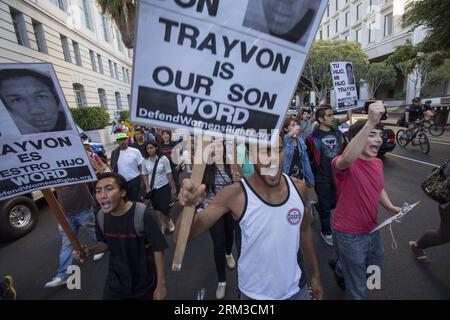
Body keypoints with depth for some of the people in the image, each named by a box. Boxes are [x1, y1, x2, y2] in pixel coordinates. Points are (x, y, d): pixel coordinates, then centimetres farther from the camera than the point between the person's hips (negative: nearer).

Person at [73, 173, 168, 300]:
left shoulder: (143, 214, -29)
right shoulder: (101, 216, -11)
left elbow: (158, 250, -21)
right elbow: (107, 243, 8)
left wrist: (161, 285, -15)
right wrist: (90, 251, -12)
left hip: (144, 282, -3)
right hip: (115, 280, 4)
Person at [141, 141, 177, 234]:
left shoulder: (163, 158, -13)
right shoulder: (145, 160, -6)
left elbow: (169, 174, -9)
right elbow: (144, 174, 4)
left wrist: (173, 187, -7)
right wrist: (147, 187, -4)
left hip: (164, 186, -3)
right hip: (152, 187, 3)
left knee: (165, 207, -2)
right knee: (157, 208, 14)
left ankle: (169, 221, 31)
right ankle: (163, 224, 34)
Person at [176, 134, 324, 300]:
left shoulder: (298, 187, -13)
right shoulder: (235, 194, -25)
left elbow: (305, 230, 4)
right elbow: (184, 236, -26)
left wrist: (316, 275, 10)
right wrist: (188, 207, -46)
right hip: (255, 294, -2)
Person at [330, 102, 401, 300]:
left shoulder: (378, 163, 2)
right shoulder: (343, 163, -23)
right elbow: (347, 159, -48)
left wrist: (390, 207, 1)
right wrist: (369, 123, -51)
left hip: (372, 230, 8)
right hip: (349, 235, -7)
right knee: (358, 290, 12)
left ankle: (341, 268, 58)